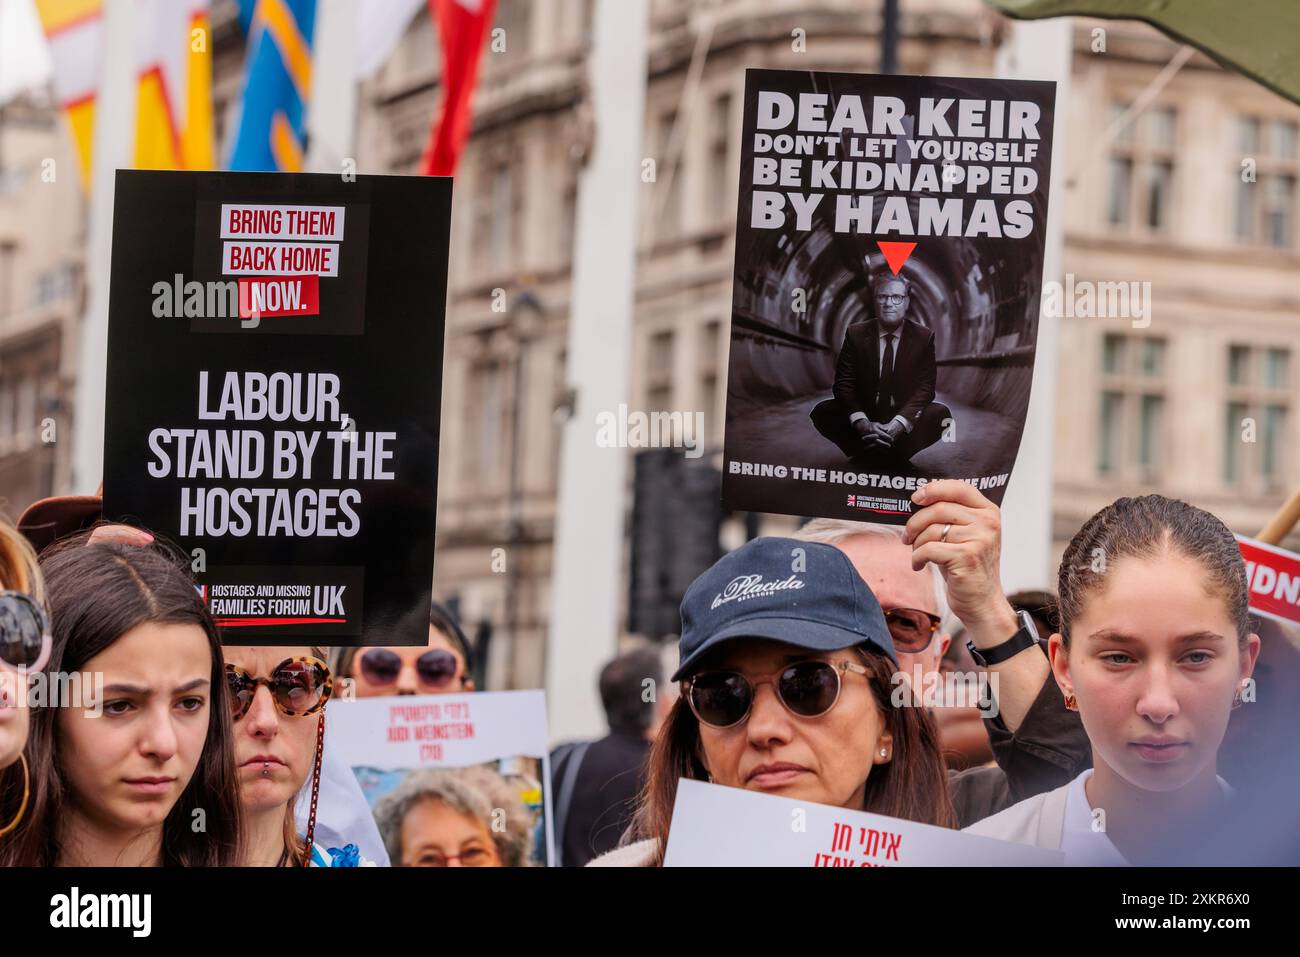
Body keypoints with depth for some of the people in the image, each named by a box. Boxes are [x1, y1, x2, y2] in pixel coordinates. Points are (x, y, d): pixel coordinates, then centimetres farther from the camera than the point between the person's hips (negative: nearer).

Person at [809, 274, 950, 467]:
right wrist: (862, 423, -27)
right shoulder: (856, 334, -3)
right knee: (822, 412, -24)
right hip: (864, 413, 0)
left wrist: (897, 425, -29)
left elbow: (925, 386, -12)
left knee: (940, 414, -30)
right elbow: (843, 383, -9)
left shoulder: (923, 337, -5)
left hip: (905, 415, 0)